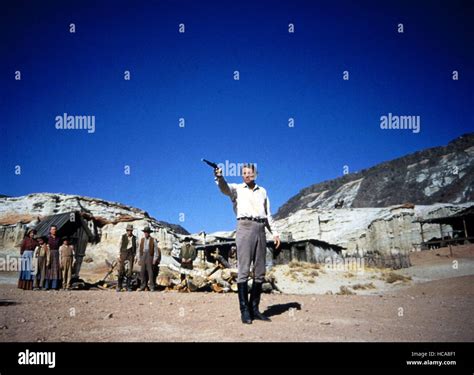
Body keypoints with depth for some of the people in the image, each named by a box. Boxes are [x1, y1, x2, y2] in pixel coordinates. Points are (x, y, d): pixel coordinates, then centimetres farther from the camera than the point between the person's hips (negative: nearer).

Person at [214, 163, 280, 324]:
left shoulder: (262, 191, 23)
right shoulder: (237, 189, 10)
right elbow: (224, 188, -12)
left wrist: (274, 232, 15)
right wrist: (219, 177, -34)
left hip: (261, 229, 5)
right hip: (245, 227, -5)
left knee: (260, 273, 3)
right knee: (243, 271, -10)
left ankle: (254, 309, 9)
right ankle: (244, 311, -10)